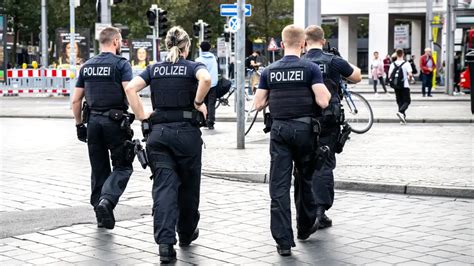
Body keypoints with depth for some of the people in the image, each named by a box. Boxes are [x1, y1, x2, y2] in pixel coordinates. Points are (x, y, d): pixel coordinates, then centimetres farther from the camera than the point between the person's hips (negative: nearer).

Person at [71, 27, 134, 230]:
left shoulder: (87, 66, 11)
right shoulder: (121, 64, -6)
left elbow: (76, 100, 12)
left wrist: (79, 124, 18)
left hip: (93, 120, 5)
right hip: (115, 121, -5)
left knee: (99, 168, 12)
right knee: (123, 166, 4)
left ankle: (102, 215, 15)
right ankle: (107, 199, -19)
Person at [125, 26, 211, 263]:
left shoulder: (154, 69, 10)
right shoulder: (193, 67, 1)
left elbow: (130, 88, -5)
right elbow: (206, 79, -23)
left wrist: (141, 116, 1)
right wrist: (198, 102, -9)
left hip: (158, 132, 2)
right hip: (187, 132, -2)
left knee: (164, 187, -3)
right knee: (188, 185, 16)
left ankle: (165, 242, -18)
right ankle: (186, 233, 33)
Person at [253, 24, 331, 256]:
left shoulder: (269, 71, 3)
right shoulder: (310, 68, -6)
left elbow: (259, 104, 5)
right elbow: (323, 101, -13)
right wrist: (328, 93, 8)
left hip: (279, 130, 1)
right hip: (304, 128, -1)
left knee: (279, 185, -1)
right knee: (305, 179, 19)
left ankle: (283, 241, -6)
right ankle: (305, 228, 33)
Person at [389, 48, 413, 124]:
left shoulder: (393, 64, 1)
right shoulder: (406, 64, -9)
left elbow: (389, 76, -1)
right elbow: (410, 74, -17)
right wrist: (410, 78, 5)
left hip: (396, 86, 4)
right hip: (405, 86, -4)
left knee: (400, 102, 12)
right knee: (407, 101, 3)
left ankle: (402, 118, 10)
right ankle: (400, 112, -23)